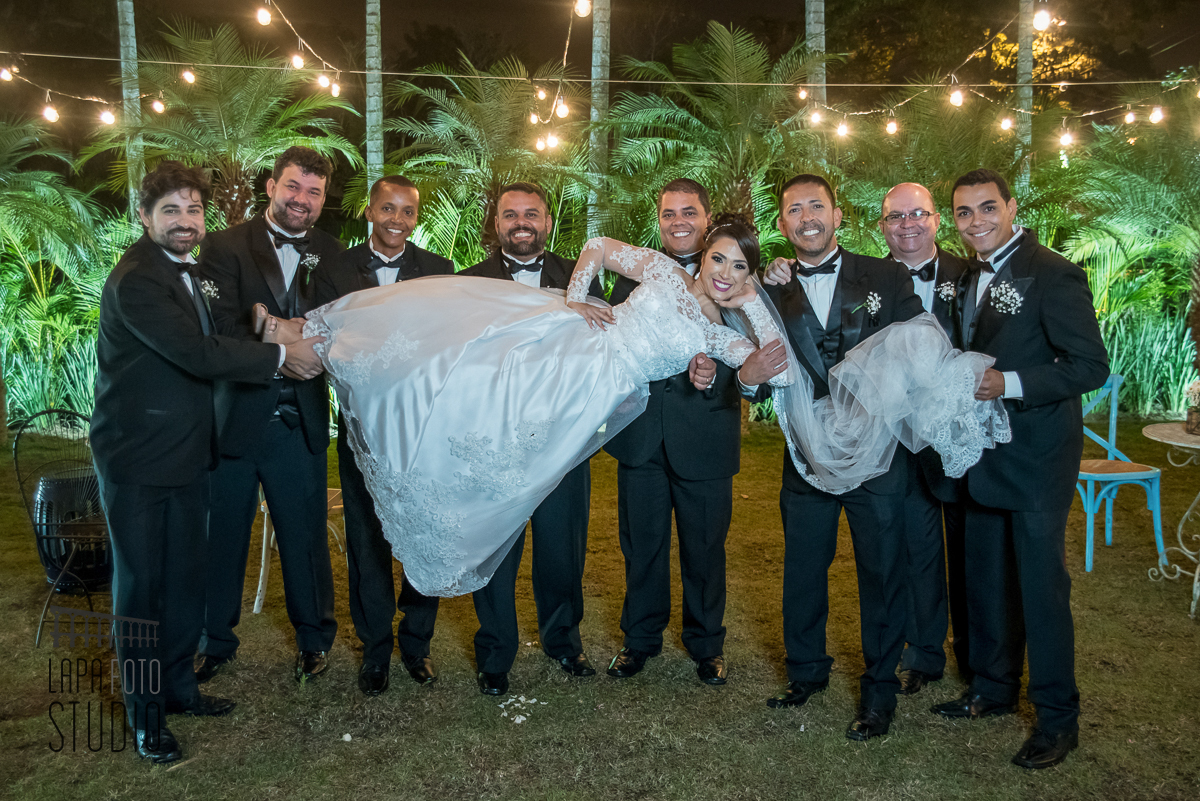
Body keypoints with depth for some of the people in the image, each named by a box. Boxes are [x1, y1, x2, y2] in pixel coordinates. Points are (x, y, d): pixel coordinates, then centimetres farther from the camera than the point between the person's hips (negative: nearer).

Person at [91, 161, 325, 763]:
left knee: (185, 578, 15)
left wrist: (264, 328, 3)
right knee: (140, 584, 4)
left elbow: (207, 347, 19)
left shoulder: (189, 273, 12)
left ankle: (178, 686, 31)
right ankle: (144, 715, 18)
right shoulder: (134, 281, -19)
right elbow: (197, 353, -27)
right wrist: (281, 356, -19)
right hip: (137, 463, -8)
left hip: (185, 454, 8)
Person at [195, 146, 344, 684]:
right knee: (221, 536, 9)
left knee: (306, 534, 9)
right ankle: (214, 641, 29)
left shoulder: (332, 254, 8)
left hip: (300, 422, 1)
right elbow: (222, 327, -11)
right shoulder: (224, 246, 1)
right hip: (235, 414, -1)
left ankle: (313, 636, 29)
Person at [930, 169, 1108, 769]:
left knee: (1041, 585, 0)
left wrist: (1010, 384, -27)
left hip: (1037, 456, -8)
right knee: (986, 579, 16)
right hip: (984, 455, 8)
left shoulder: (1053, 274, -14)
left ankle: (1057, 719, 16)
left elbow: (1092, 365, -19)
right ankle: (994, 689, 33)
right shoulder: (970, 278, 11)